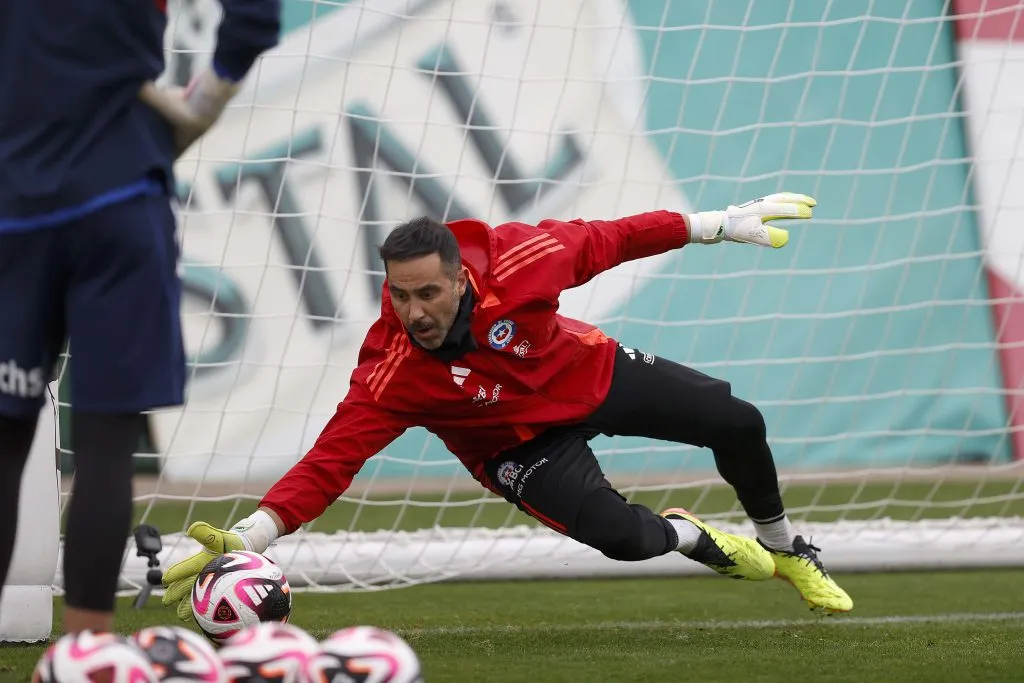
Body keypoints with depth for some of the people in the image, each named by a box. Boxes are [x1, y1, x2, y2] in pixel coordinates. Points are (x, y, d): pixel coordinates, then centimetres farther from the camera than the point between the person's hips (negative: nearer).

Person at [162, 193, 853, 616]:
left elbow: (605, 241, -15)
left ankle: (785, 548, 35)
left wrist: (721, 224, -7)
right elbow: (328, 464, -37)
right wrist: (245, 538, -51)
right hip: (522, 442, -2)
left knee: (736, 424, 1)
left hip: (595, 374, 3)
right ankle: (693, 538, 14)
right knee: (620, 535, -25)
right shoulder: (389, 376, -35)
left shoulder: (515, 260, -31)